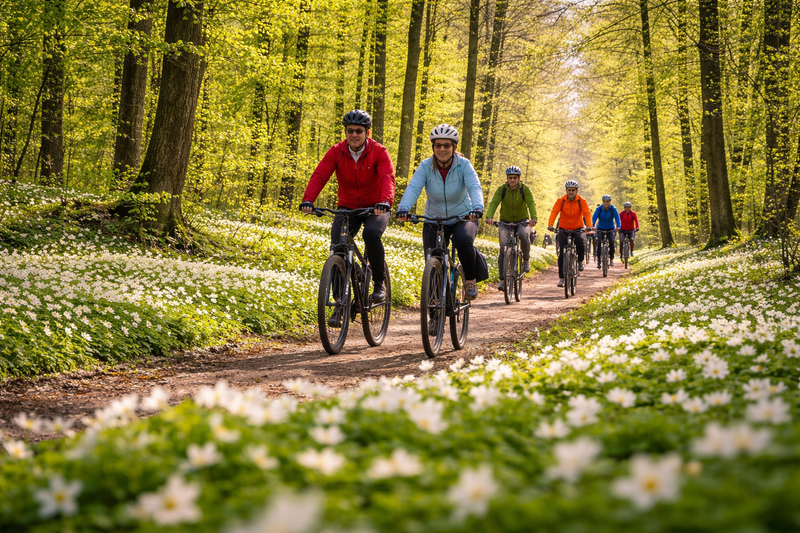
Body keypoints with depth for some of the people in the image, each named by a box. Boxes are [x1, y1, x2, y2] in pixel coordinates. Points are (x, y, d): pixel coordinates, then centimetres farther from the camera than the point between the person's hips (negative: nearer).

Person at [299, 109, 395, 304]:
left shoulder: (379, 152, -12)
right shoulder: (336, 152, -6)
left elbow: (387, 178, -27)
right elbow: (319, 175, -17)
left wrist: (385, 201, -47)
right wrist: (308, 200, -35)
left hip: (375, 209, -2)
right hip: (348, 208, 3)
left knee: (371, 233, -33)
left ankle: (379, 283, -14)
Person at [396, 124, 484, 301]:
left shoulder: (464, 165, -13)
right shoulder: (426, 166, -11)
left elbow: (474, 187, -28)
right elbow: (413, 188, -25)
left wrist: (477, 207, -50)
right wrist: (403, 208, -46)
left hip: (463, 218, -2)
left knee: (463, 240, -33)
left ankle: (470, 280, -9)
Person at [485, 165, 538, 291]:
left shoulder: (525, 189, -10)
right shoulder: (501, 189, -9)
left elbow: (531, 204, -23)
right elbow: (493, 203, -22)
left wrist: (533, 218, -43)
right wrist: (489, 217, -41)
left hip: (522, 221, -1)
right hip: (506, 222, 1)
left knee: (524, 235, -35)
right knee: (503, 245, -17)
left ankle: (526, 260, -8)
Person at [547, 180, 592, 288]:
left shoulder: (581, 201, -9)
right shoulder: (561, 201, -9)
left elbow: (587, 213, -22)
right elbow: (554, 212, -21)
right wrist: (550, 225, -39)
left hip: (578, 228, -1)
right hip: (563, 229, 1)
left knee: (580, 241, -33)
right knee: (562, 254, -5)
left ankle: (580, 261, -4)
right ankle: (561, 278, 7)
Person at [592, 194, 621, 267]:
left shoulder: (613, 209, -14)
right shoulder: (599, 209, -14)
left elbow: (617, 218, -23)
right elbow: (594, 217, -25)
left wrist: (618, 227, -40)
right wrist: (593, 226, -42)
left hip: (610, 228, 0)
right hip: (600, 228, 0)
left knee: (611, 242, -22)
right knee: (599, 243, -18)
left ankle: (611, 259, -8)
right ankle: (598, 260, -7)